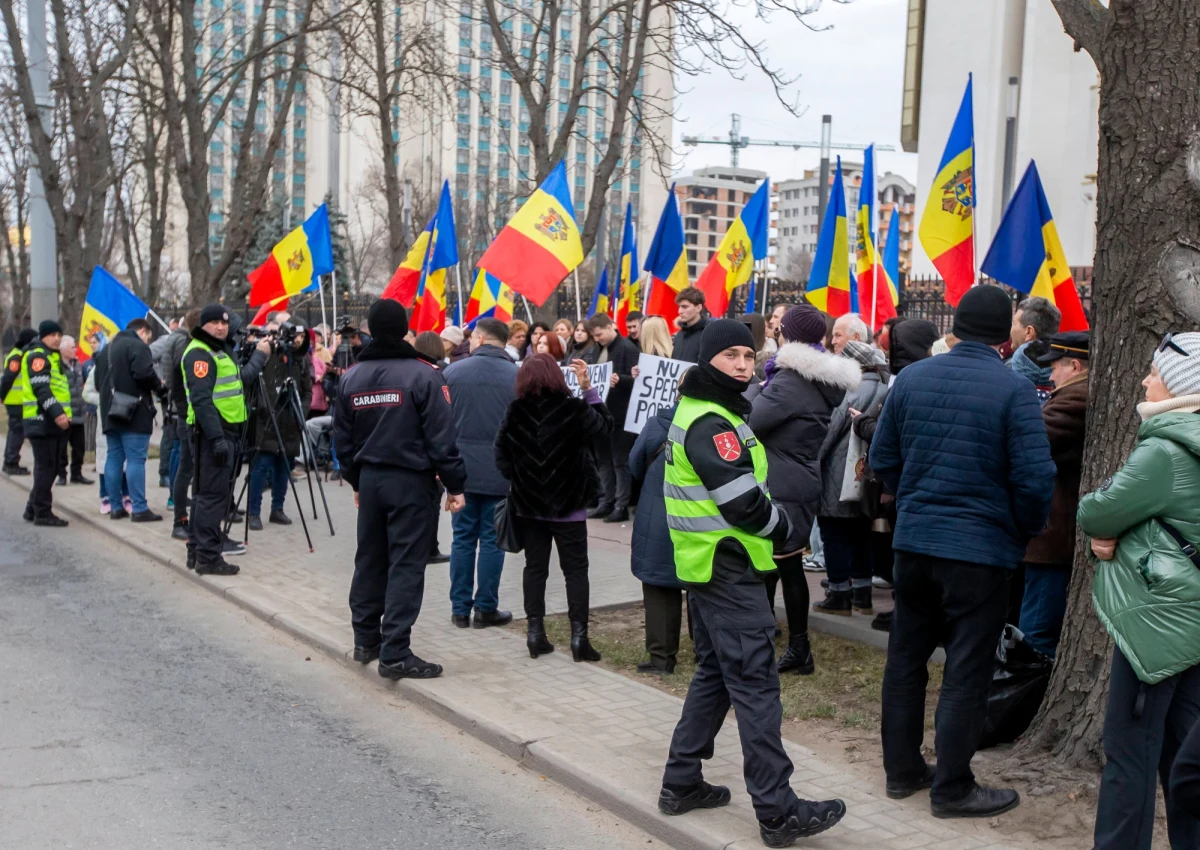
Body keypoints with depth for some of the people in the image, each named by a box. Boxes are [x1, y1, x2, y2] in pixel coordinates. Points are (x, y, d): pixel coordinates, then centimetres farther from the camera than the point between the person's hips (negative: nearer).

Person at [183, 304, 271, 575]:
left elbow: (240, 380, 27)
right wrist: (217, 438, -25)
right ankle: (208, 557, -6)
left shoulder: (221, 350, 20)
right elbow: (202, 400, -20)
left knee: (206, 493, 15)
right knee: (214, 494, -9)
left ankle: (197, 550, 22)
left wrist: (259, 355, 24)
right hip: (212, 433, -10)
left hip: (225, 432, 10)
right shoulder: (199, 353, -12)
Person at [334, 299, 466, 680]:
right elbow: (441, 436, -14)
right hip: (411, 481, -6)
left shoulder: (352, 377, 6)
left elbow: (342, 438, 12)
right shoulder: (423, 375, -12)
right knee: (406, 566, -4)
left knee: (369, 560, 17)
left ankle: (366, 639, 26)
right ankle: (395, 653, -6)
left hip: (370, 478, 6)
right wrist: (455, 484, -7)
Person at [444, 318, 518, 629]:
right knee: (492, 539, 5)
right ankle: (485, 608, 9)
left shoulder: (453, 372, -2)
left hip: (461, 467, 2)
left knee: (463, 538, 9)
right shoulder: (517, 376, -6)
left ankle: (460, 608, 12)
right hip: (500, 471, -1)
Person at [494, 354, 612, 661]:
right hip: (568, 504, -3)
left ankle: (535, 633, 11)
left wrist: (517, 480, 11)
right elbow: (605, 426, 3)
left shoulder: (514, 412, -5)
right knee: (575, 569, 4)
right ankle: (579, 636, 1)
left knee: (535, 567, 11)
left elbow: (501, 452, 1)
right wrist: (589, 388, 1)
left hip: (528, 504, 3)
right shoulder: (573, 410, -13)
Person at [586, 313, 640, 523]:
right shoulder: (599, 349, 14)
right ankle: (606, 503, 18)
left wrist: (620, 380, -33)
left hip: (619, 413, -8)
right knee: (603, 459, 12)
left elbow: (636, 379, -16)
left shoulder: (628, 348, -10)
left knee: (620, 461, -2)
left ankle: (621, 506, 2)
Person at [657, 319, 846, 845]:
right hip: (727, 566, -11)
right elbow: (742, 499, -23)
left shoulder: (702, 411, 15)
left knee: (715, 672, 18)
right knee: (755, 682, -8)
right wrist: (787, 534, -7)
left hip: (708, 564, 11)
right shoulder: (712, 423, -18)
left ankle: (681, 783, 24)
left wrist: (774, 532, 7)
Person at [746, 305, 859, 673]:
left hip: (779, 489, -9)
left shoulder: (791, 379, -20)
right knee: (790, 566, 15)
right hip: (802, 485, 9)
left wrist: (756, 388, -5)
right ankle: (798, 648, 22)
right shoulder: (823, 380, 9)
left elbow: (750, 420, -21)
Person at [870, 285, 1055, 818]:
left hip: (912, 540, 5)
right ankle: (952, 788, 12)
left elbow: (882, 460, 7)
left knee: (906, 658, 16)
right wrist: (1026, 532, 2)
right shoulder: (1013, 389, -13)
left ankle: (901, 768, 26)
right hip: (981, 548, -5)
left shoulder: (911, 379, 2)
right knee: (966, 671, 4)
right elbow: (1034, 478, -16)